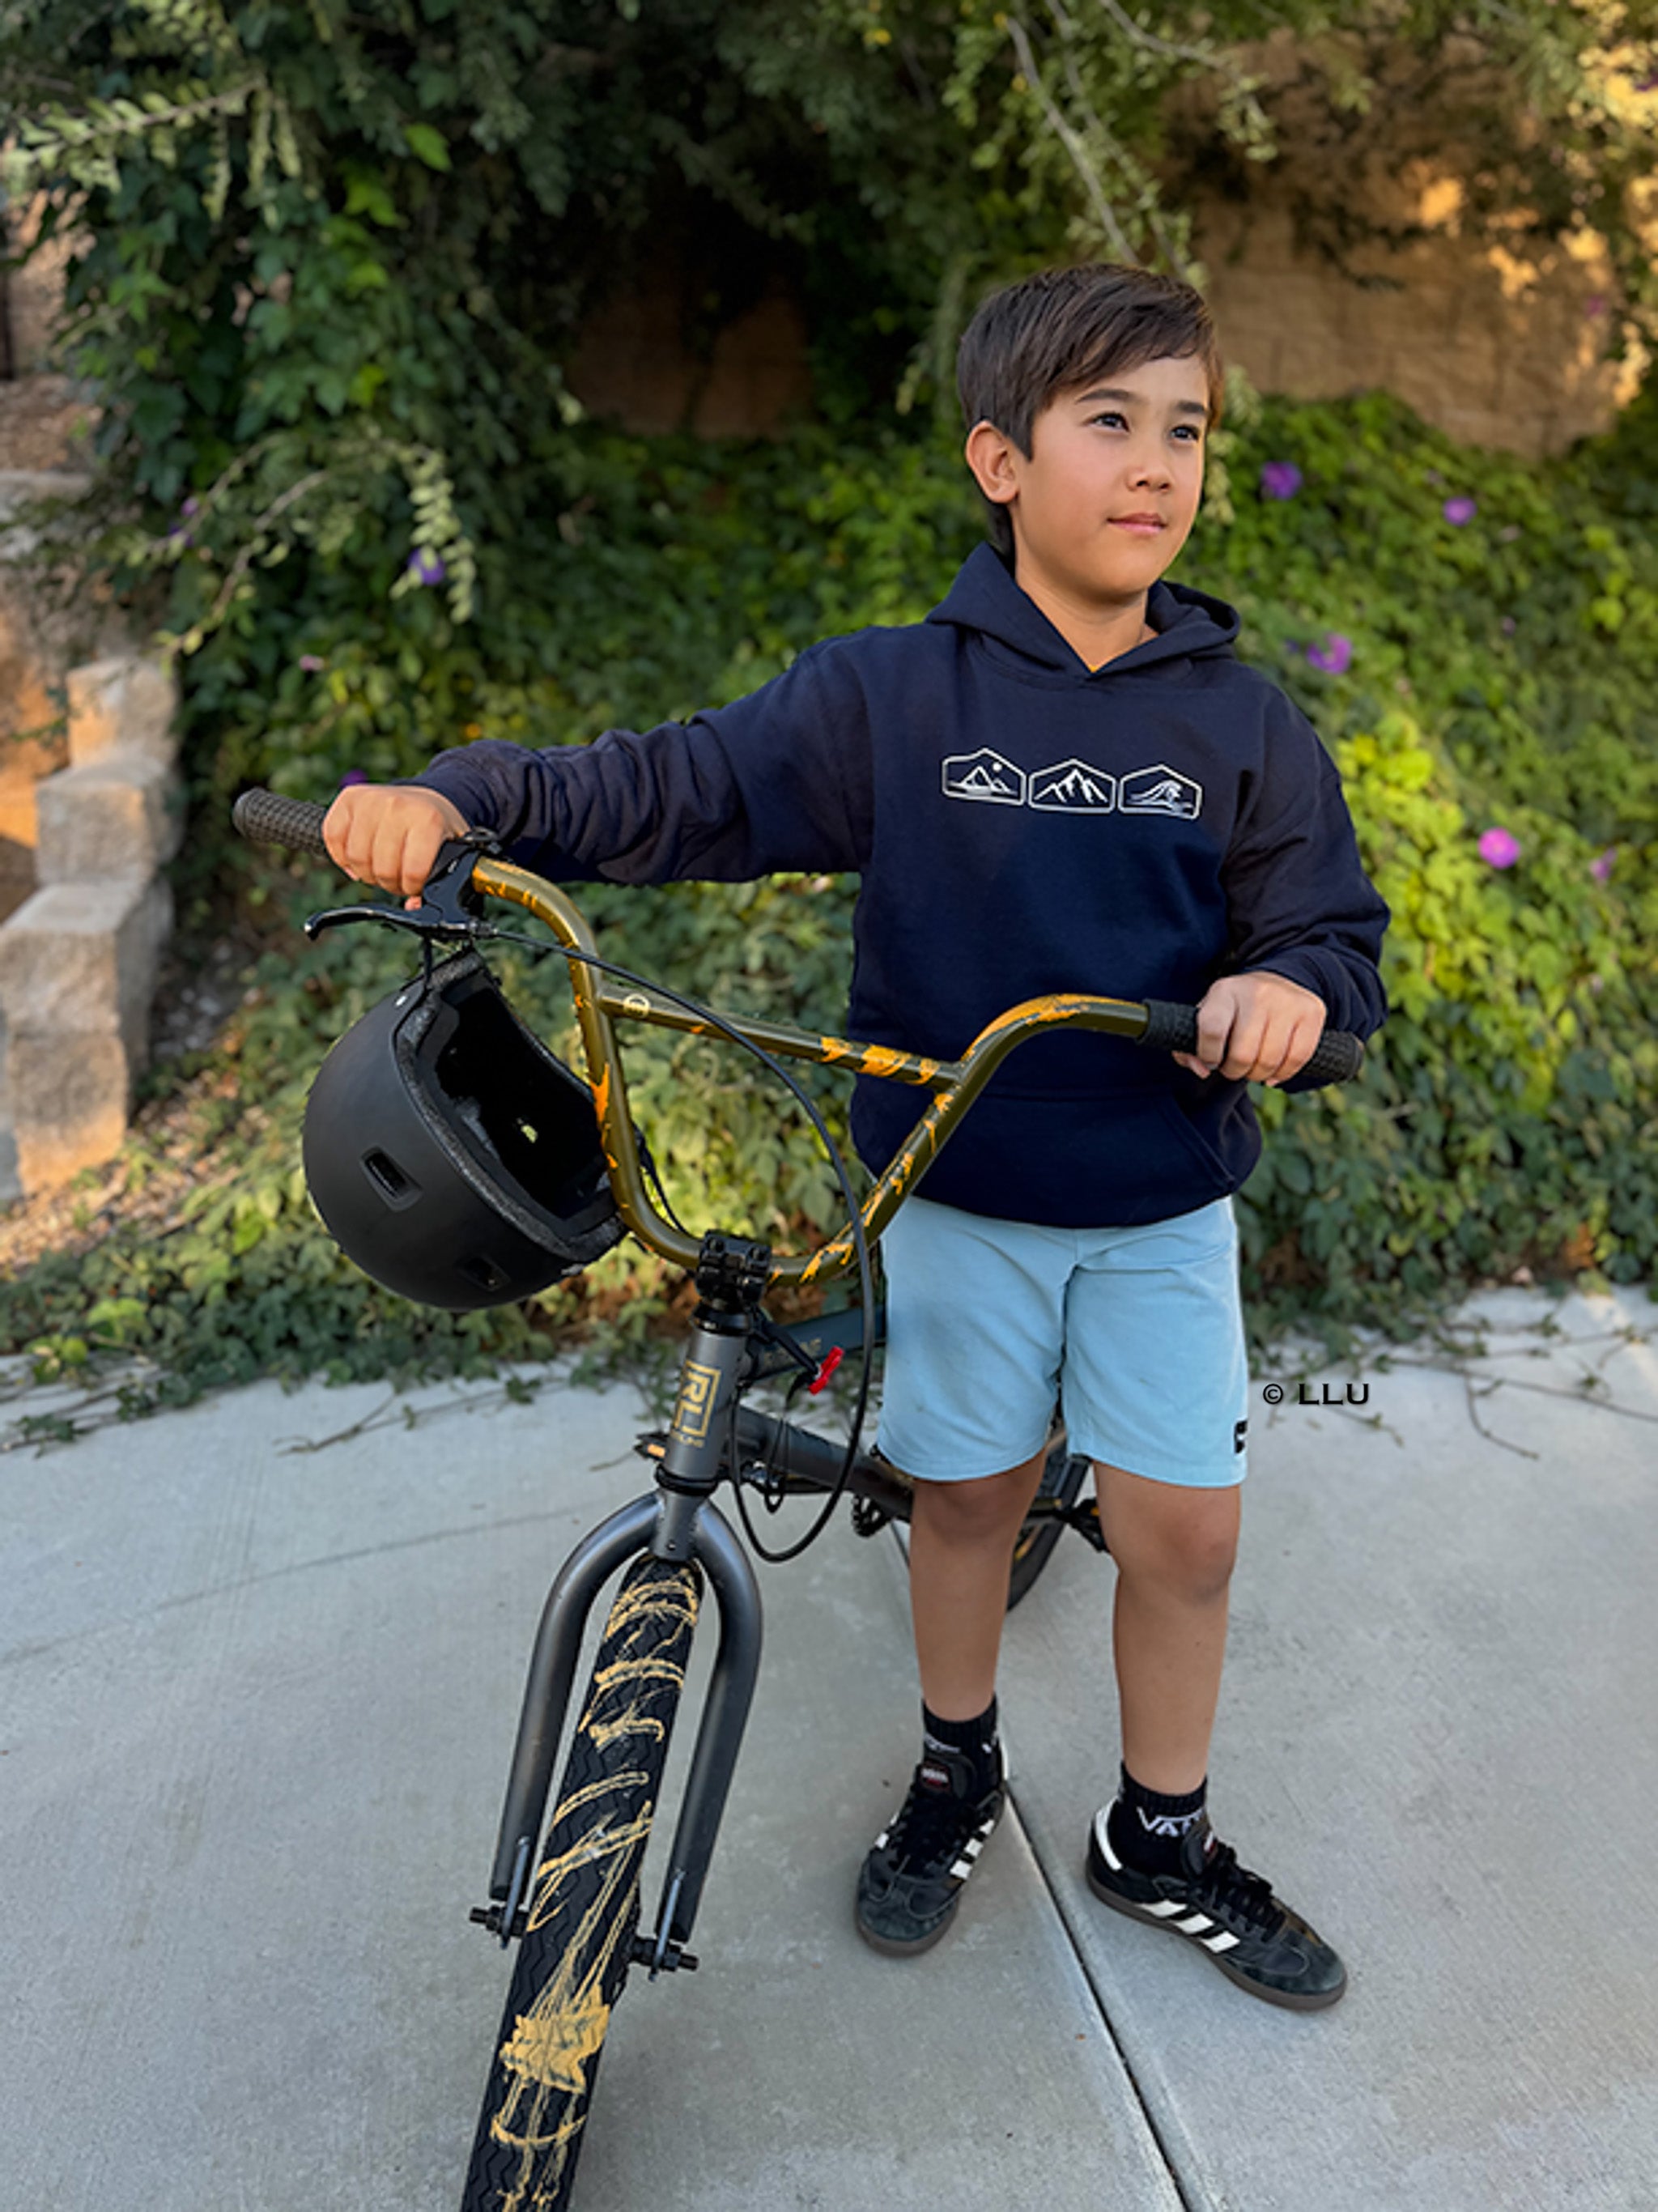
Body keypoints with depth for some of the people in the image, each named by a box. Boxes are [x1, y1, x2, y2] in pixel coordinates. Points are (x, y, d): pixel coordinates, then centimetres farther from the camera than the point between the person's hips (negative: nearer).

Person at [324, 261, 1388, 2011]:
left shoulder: (1246, 728, -3)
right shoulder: (886, 698, -7)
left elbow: (1335, 932, -1)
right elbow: (668, 791, -9)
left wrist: (1289, 986, -25)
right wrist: (459, 796, -24)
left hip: (1164, 1208, 1)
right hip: (960, 1195, -1)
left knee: (1179, 1528, 5)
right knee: (966, 1489, 14)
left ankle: (1160, 1841, 31)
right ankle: (955, 1770, 42)